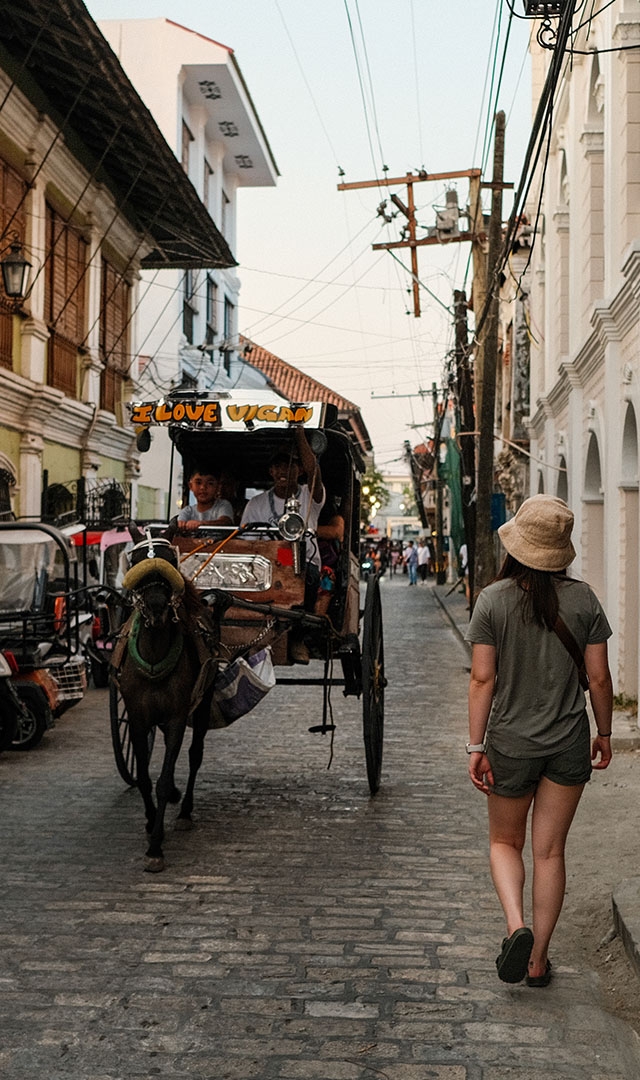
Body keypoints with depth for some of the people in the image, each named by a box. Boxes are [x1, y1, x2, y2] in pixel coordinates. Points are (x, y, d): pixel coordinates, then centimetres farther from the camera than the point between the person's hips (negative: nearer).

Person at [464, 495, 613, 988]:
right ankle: (538, 958, 18)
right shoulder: (582, 598, -6)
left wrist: (475, 746, -6)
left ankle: (516, 925, -4)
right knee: (550, 852, 12)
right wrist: (605, 733, 11)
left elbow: (483, 678, -11)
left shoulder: (493, 599, -11)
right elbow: (599, 677, -3)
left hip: (510, 743, -1)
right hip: (568, 743, 1)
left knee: (505, 841, 18)